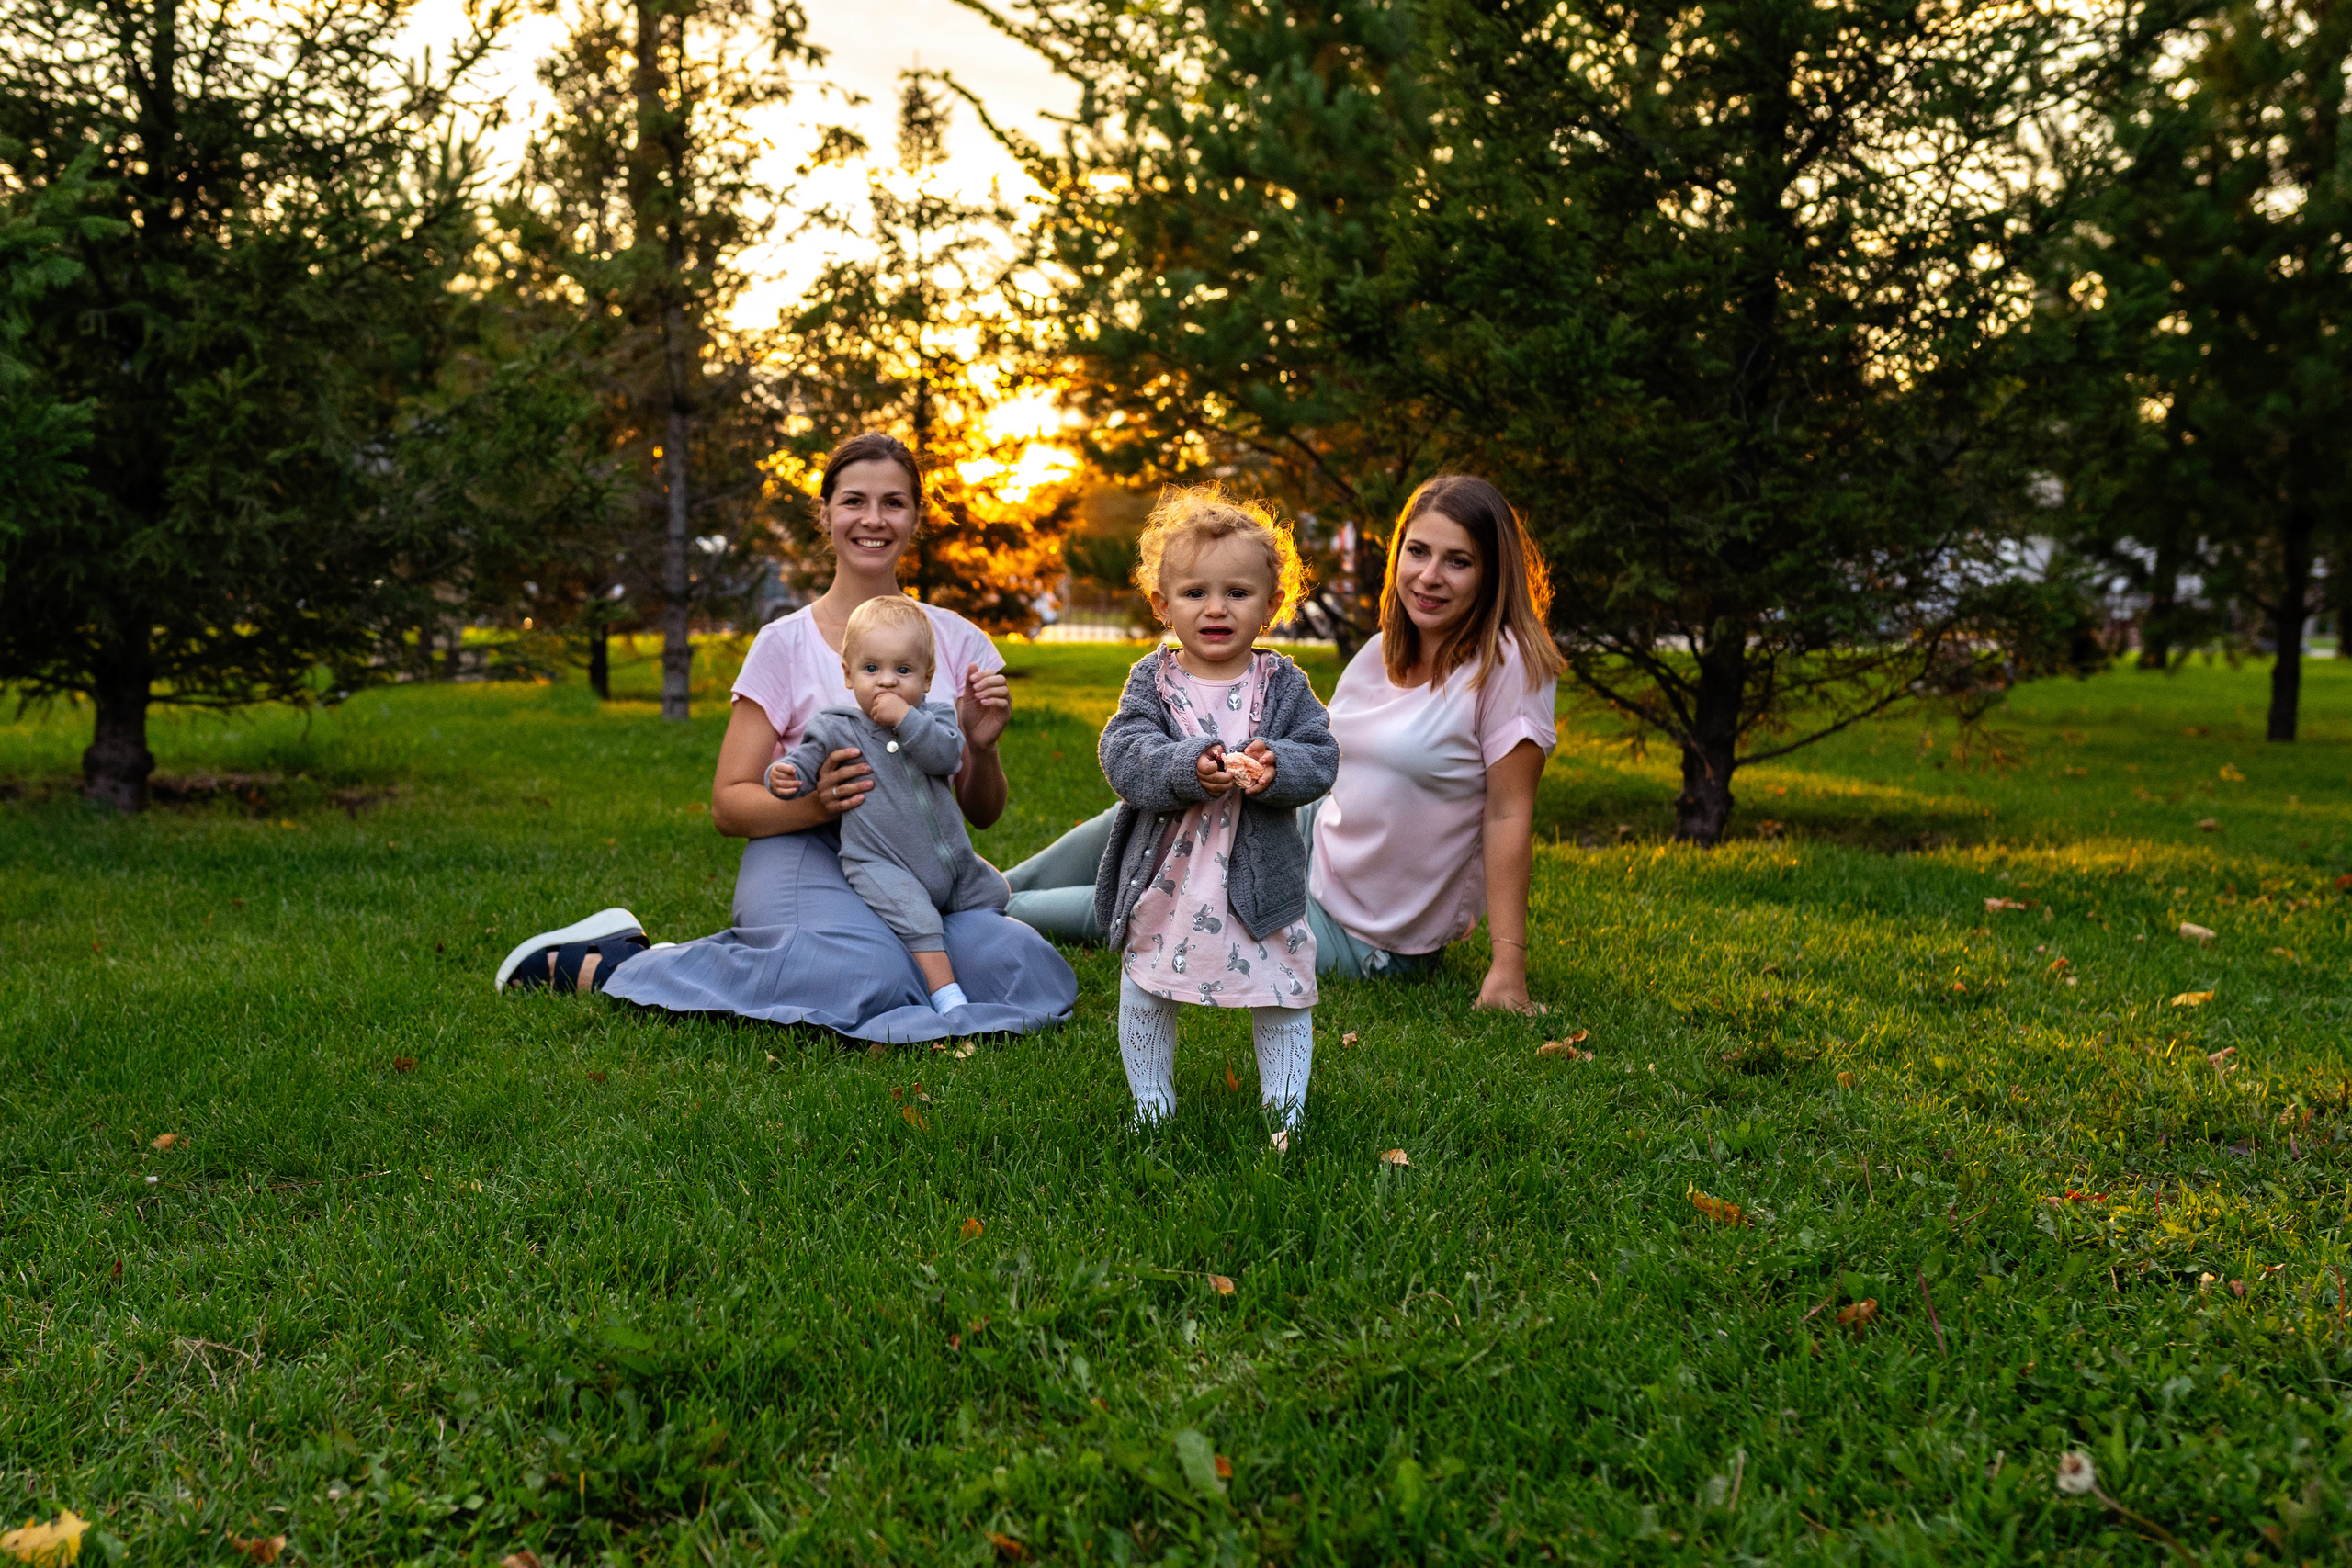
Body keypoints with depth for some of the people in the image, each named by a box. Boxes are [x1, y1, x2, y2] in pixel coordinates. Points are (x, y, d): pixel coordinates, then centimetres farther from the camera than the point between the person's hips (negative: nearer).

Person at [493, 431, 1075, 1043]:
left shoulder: (957, 640, 11)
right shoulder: (786, 644, 1)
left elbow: (982, 813, 14)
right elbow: (728, 805, -1)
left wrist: (981, 747, -8)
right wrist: (816, 802, -20)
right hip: (805, 858, -5)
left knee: (1028, 974, -26)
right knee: (865, 976, -38)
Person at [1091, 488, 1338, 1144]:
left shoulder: (1283, 684, -3)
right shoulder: (1151, 681, -4)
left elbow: (1321, 758, -8)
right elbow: (1124, 756, -16)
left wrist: (1276, 768, -28)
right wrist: (1188, 769, -32)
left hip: (1259, 877, 0)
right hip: (1164, 872, 1)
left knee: (1282, 996, 7)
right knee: (1146, 994, 12)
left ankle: (1286, 1111, 23)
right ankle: (1151, 1108, 31)